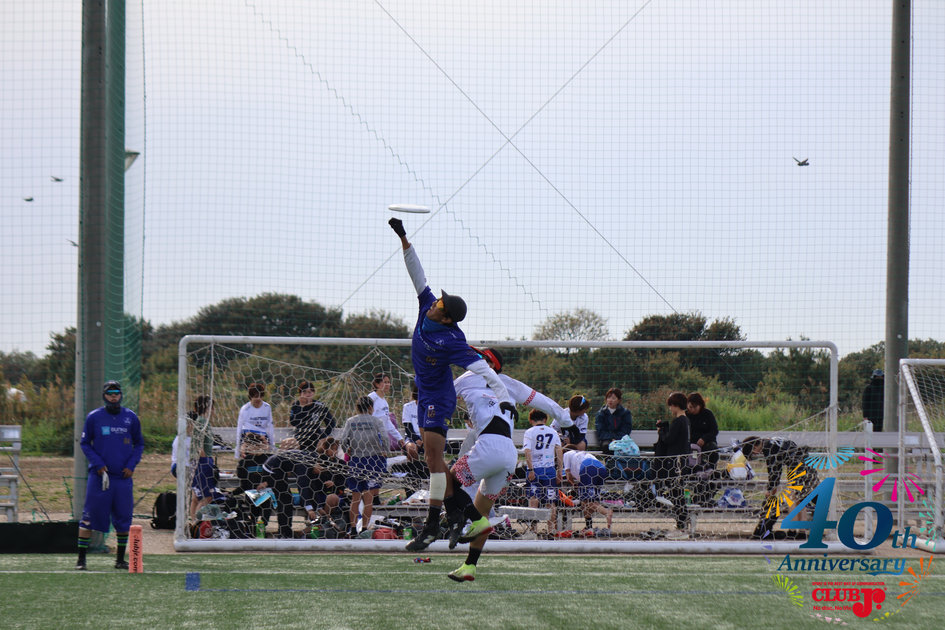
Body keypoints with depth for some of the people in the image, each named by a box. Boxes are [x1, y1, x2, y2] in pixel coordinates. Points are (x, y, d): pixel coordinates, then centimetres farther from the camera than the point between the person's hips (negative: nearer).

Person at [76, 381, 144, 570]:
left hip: (123, 476, 2)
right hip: (99, 476, -2)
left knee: (123, 519, 4)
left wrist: (131, 465, 1)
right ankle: (81, 558, -1)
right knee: (89, 517, -5)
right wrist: (98, 463, -7)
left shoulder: (131, 418, 7)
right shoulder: (94, 417, 1)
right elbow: (85, 443, 6)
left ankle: (120, 559, 15)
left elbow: (139, 444, 15)